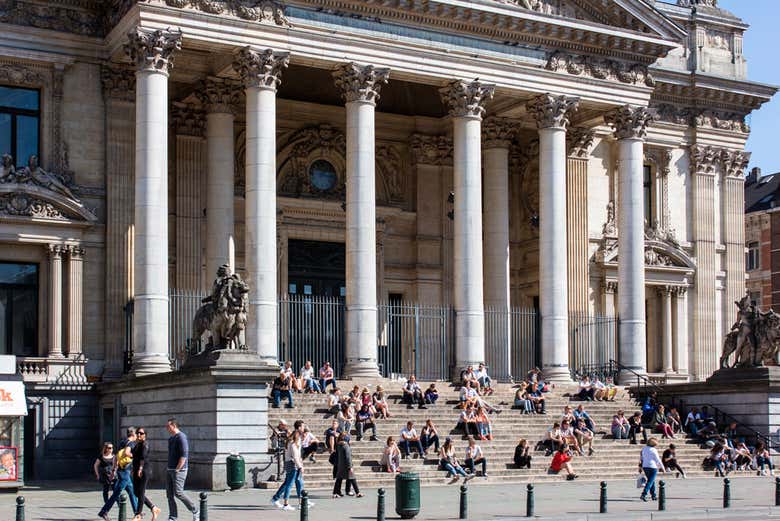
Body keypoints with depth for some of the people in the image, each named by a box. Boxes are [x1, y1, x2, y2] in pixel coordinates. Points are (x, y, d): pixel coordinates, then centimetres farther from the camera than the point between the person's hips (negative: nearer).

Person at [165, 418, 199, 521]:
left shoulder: (181, 437, -13)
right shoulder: (171, 438, 16)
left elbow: (184, 455, -19)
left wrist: (177, 469, -19)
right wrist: (169, 469, 17)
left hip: (179, 470, -9)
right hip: (170, 470, 9)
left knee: (178, 493, -13)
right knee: (169, 494, 5)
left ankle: (195, 512, -1)